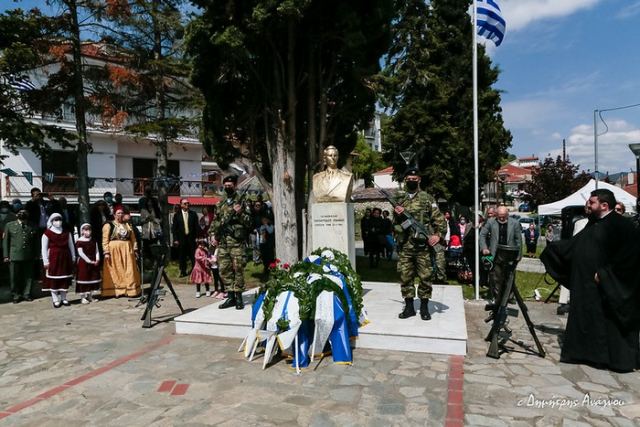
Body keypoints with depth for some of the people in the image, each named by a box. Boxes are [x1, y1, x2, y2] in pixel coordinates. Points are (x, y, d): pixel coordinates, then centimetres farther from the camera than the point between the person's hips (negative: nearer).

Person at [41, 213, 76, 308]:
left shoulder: (67, 233, 8)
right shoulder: (47, 233, -4)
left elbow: (71, 246, 13)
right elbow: (44, 248, -4)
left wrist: (73, 258, 10)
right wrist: (45, 261, -7)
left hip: (65, 258, 4)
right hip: (53, 258, -4)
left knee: (65, 278, 7)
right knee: (53, 279, 0)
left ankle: (64, 298, 17)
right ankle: (56, 300, 7)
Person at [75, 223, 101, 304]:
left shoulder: (94, 241, 8)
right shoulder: (79, 241, -9)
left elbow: (96, 251, 6)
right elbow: (81, 253, -15)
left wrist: (97, 260, -10)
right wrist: (89, 261, -19)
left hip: (94, 263, 6)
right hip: (83, 263, -6)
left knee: (94, 278, 8)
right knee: (84, 279, -2)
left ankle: (90, 296, 19)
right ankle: (83, 297, 6)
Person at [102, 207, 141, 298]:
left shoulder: (127, 225, 16)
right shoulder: (108, 225, 0)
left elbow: (133, 238, 15)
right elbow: (105, 240, -6)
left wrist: (135, 249, 6)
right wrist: (106, 252, -13)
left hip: (127, 251, 4)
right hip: (114, 251, -4)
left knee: (129, 271, 4)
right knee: (115, 271, -1)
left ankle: (130, 290, 9)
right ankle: (116, 291, 5)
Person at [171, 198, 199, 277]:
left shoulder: (193, 214, 7)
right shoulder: (177, 215, 5)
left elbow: (197, 226, 5)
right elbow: (174, 228, 4)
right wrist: (175, 239, -4)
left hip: (191, 238, 0)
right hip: (181, 239, 0)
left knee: (193, 255, 1)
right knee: (182, 256, 4)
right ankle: (183, 272, 13)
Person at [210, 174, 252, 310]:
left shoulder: (242, 201, 0)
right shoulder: (220, 204, 16)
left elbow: (249, 222, -4)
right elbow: (215, 221, 24)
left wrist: (240, 213, -20)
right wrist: (213, 234, 11)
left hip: (236, 241, -6)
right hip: (222, 242, 6)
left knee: (238, 268, -5)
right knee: (224, 269, 6)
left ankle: (238, 297, 4)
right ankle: (230, 296, 14)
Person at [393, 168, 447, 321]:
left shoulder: (427, 198, 1)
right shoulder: (400, 200, 12)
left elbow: (439, 219, -2)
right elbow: (396, 223, 15)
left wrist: (439, 234, -16)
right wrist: (398, 215, -6)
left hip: (423, 245, -3)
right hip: (404, 246, 3)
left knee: (425, 277, 3)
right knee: (405, 276, 6)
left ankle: (424, 307, 16)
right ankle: (409, 307, 18)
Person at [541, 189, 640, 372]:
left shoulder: (620, 224, -13)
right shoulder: (593, 224, 12)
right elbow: (574, 245, 22)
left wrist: (605, 274, -21)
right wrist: (551, 249, 24)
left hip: (605, 288, -8)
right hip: (585, 285, 8)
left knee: (606, 323, 1)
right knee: (586, 320, 14)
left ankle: (618, 359, 14)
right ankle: (587, 352, 26)